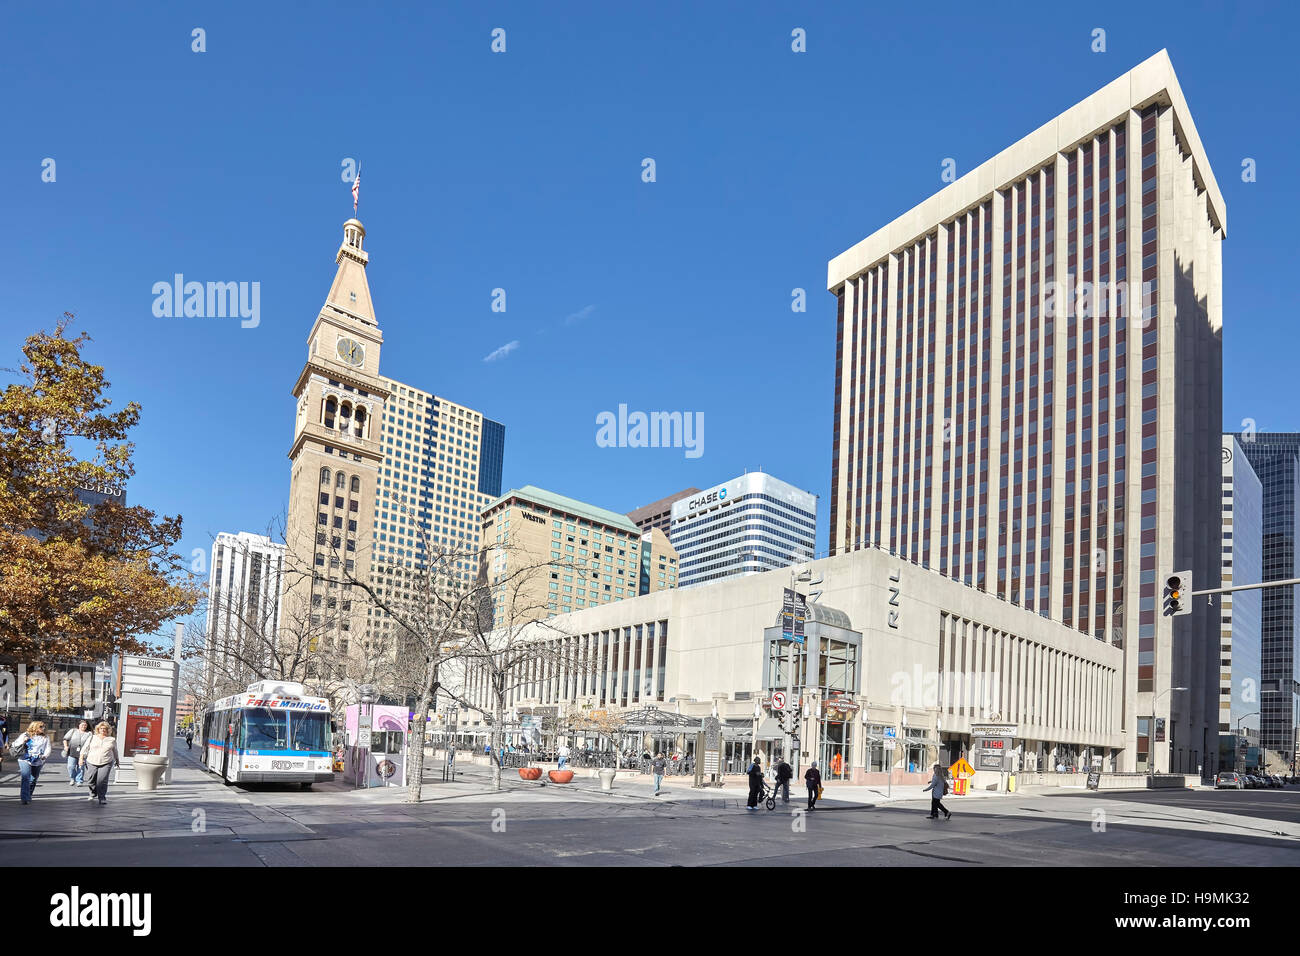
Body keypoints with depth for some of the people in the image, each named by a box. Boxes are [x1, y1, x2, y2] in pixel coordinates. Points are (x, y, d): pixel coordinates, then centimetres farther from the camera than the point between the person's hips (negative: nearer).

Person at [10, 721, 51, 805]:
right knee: (26, 778, -17)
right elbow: (15, 745, 5)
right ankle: (25, 799, -19)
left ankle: (29, 796, 32)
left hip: (38, 762, 3)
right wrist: (22, 742, -15)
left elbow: (48, 749, 2)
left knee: (33, 780, 12)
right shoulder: (25, 735, 3)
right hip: (25, 760, -3)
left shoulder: (45, 738, 8)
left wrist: (44, 755, -18)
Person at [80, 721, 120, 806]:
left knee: (102, 781, -14)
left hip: (106, 763, -2)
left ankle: (102, 798, -9)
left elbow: (115, 751, 19)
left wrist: (116, 761, 26)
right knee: (92, 780, 8)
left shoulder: (112, 740, 9)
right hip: (92, 763, 2)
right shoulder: (92, 738, 9)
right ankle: (93, 794, 34)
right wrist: (81, 758, 0)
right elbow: (85, 749, 10)